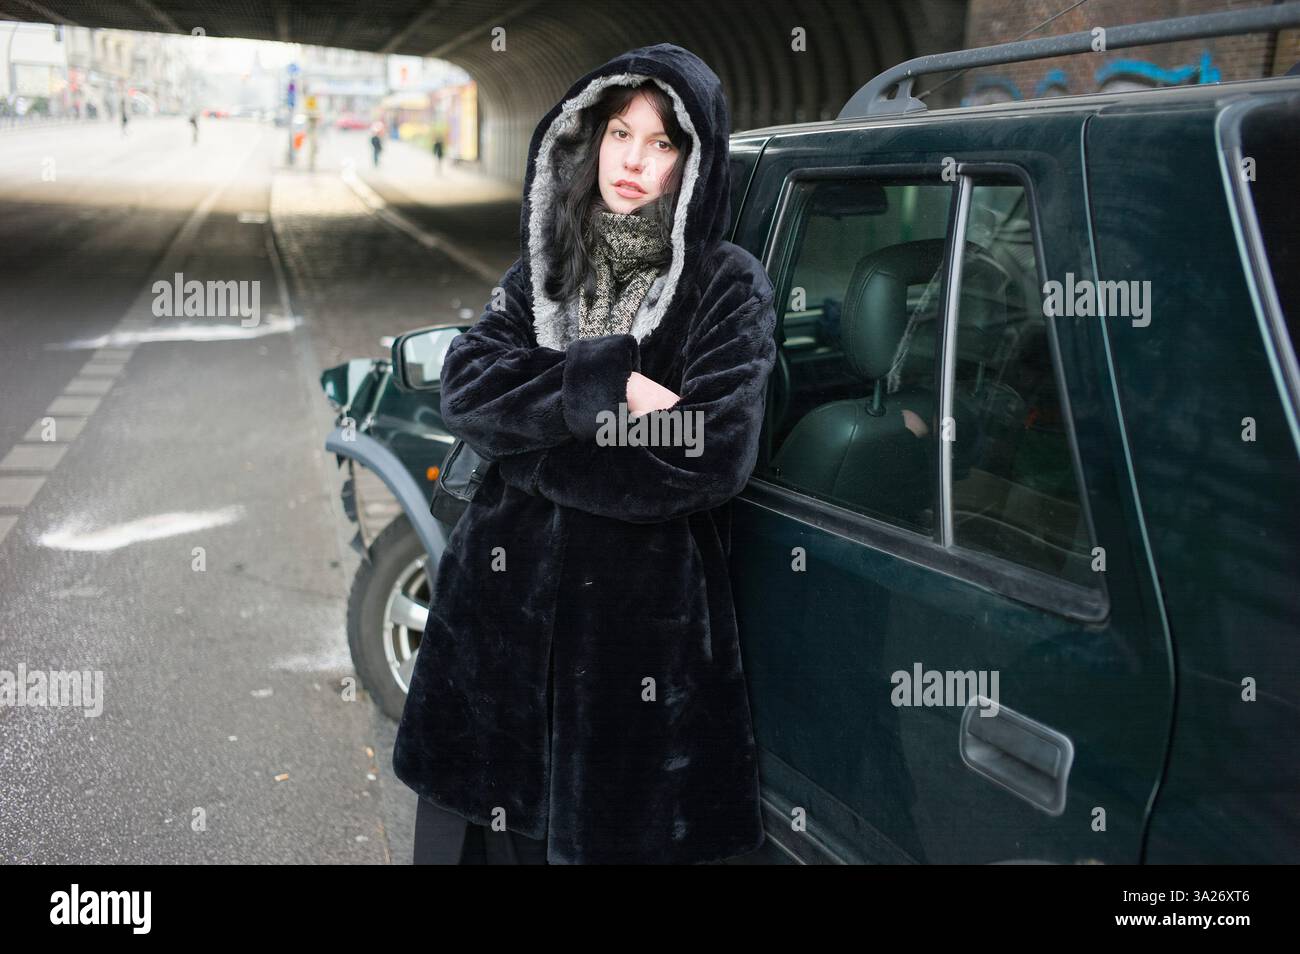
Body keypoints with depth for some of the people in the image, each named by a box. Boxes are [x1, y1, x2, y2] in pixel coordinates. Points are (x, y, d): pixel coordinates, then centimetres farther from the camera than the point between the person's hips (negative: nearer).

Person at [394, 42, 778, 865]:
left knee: (613, 833, 8)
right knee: (486, 824, 13)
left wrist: (529, 441, -10)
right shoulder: (545, 264, 10)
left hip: (647, 620, -4)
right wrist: (607, 381, -17)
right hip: (506, 600, 4)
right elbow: (467, 390, -4)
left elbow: (709, 458, -16)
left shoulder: (730, 286, -5)